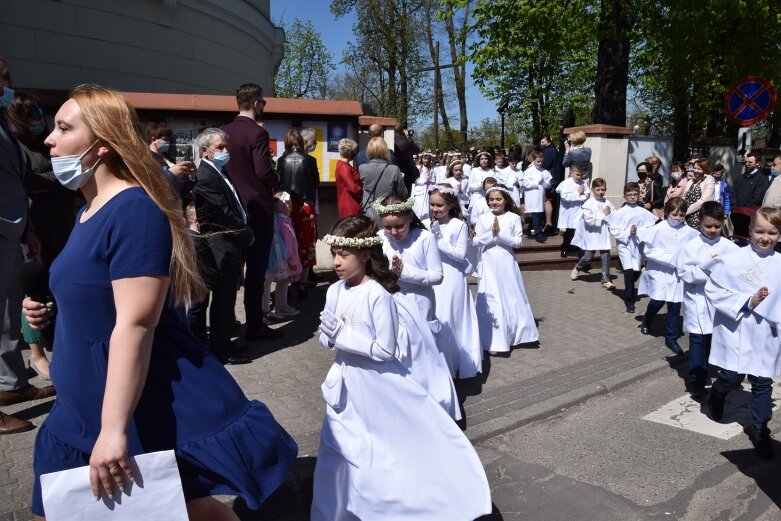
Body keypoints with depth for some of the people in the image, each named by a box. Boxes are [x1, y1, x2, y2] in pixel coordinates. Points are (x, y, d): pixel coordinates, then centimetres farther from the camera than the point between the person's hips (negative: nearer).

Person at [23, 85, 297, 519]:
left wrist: (115, 429, -29)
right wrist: (51, 311, 7)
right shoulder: (90, 210, 11)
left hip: (154, 411, -9)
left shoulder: (133, 210, -21)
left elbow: (135, 324, -27)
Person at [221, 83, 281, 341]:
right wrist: (277, 179, 0)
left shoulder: (225, 132, 6)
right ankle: (254, 325, 7)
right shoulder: (257, 133, -14)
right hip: (258, 208, -7)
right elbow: (264, 172, -20)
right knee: (256, 267, 0)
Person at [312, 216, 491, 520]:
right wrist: (329, 336, -17)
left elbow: (384, 349, -22)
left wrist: (343, 335, -22)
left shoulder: (378, 295, -22)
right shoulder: (335, 291, -1)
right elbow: (326, 338, 6)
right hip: (346, 381, 7)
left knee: (390, 449, 8)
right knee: (340, 450, 20)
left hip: (377, 383, -7)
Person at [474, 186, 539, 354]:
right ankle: (493, 340, 8)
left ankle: (512, 334, 28)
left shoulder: (513, 218, -2)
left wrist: (500, 234, -17)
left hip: (507, 263, 0)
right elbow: (476, 241, -3)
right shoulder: (483, 218, 1)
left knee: (511, 298, 9)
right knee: (491, 300, 2)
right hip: (489, 263, 0)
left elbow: (518, 241, -7)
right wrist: (491, 234, -16)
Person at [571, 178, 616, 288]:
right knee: (588, 256, 4)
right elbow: (589, 220, -20)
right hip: (591, 234, -3)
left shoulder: (608, 203, 0)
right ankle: (577, 268, 35)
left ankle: (606, 280, 7)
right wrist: (603, 215, -16)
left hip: (603, 234, 3)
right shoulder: (588, 204, -11)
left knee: (606, 256, -2)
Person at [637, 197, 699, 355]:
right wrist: (670, 258, -17)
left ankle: (671, 338, 18)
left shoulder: (690, 232, -4)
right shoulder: (658, 229, -9)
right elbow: (649, 250, -12)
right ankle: (646, 322, 41)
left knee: (675, 307, 6)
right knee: (656, 302, 9)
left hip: (678, 275, 2)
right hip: (660, 273, -2)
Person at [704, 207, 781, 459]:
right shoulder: (732, 260, -12)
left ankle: (760, 430, 28)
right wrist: (747, 302, -16)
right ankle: (716, 398, 35)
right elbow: (713, 290, -11)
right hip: (736, 331, -3)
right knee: (731, 377, -1)